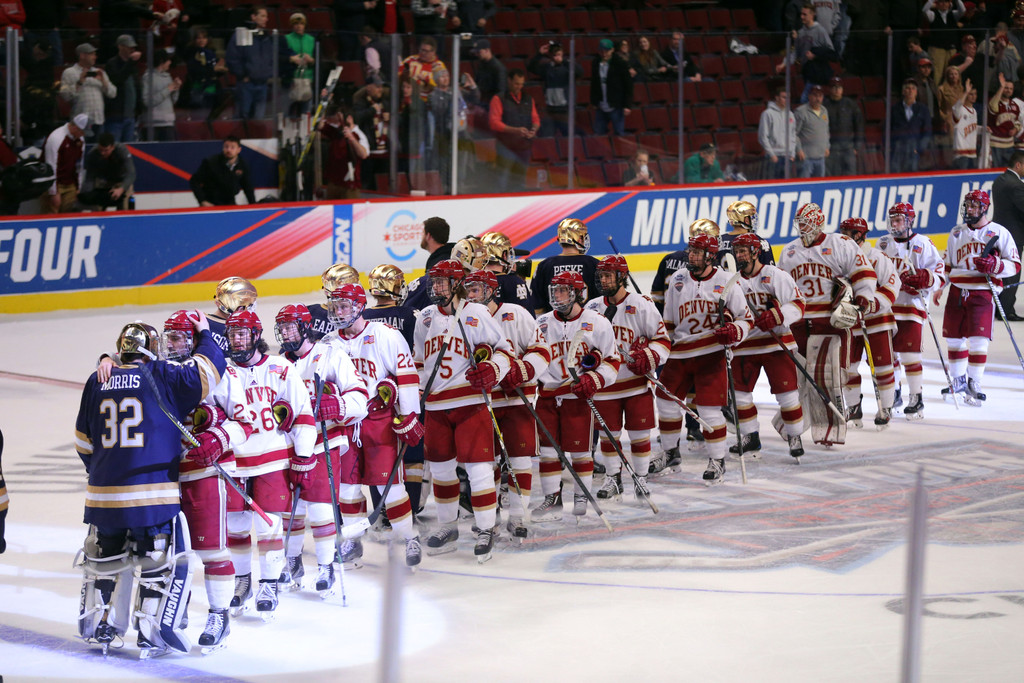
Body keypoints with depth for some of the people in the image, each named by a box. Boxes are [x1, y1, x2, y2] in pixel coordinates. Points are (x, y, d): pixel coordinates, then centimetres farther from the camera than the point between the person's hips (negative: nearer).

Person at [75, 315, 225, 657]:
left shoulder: (97, 382, 8)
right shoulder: (161, 376, -6)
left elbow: (84, 442, 15)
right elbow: (207, 372, -1)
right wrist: (204, 333, 17)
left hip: (104, 491, 5)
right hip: (154, 493, -5)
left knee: (105, 556, 20)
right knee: (164, 560, 5)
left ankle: (98, 625, 26)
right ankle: (153, 631, 2)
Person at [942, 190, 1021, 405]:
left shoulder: (999, 233, 0)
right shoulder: (956, 233, 14)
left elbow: (1015, 265, -2)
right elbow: (946, 264, 24)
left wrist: (995, 266, -19)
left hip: (983, 292, -5)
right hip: (957, 291, 5)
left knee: (978, 340, -12)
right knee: (954, 337, 8)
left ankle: (974, 385, -4)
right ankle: (959, 382, 24)